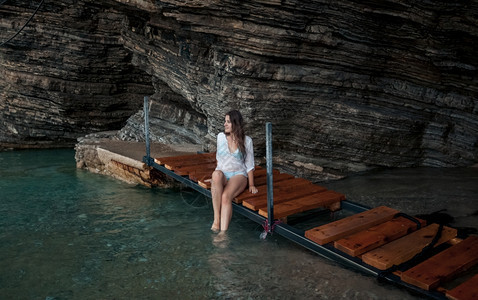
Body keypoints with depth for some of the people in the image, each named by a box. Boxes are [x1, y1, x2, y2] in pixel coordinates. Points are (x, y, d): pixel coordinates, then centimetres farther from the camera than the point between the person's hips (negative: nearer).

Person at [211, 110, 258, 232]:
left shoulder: (246, 140, 1)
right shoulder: (221, 136, 7)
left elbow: (249, 164, 4)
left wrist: (251, 185, 0)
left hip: (239, 174, -1)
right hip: (222, 173, 2)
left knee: (226, 196, -35)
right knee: (216, 174, -39)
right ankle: (216, 219, -39)